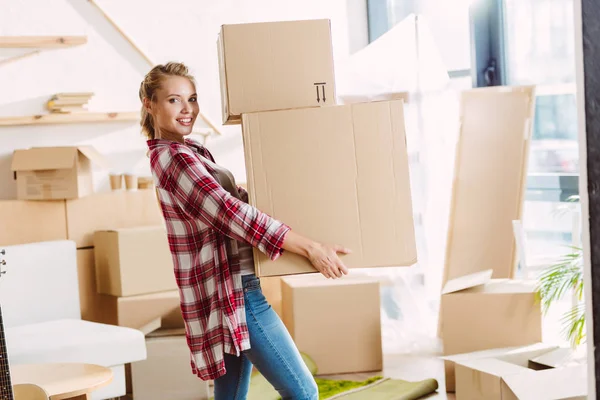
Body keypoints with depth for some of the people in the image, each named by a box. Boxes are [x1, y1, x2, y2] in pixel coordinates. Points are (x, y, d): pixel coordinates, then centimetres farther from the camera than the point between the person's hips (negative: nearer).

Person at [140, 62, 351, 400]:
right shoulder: (174, 158, -16)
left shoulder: (189, 151, 15)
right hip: (232, 292, -10)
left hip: (230, 291, 10)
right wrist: (310, 248, -23)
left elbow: (234, 197, 26)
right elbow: (233, 214, -22)